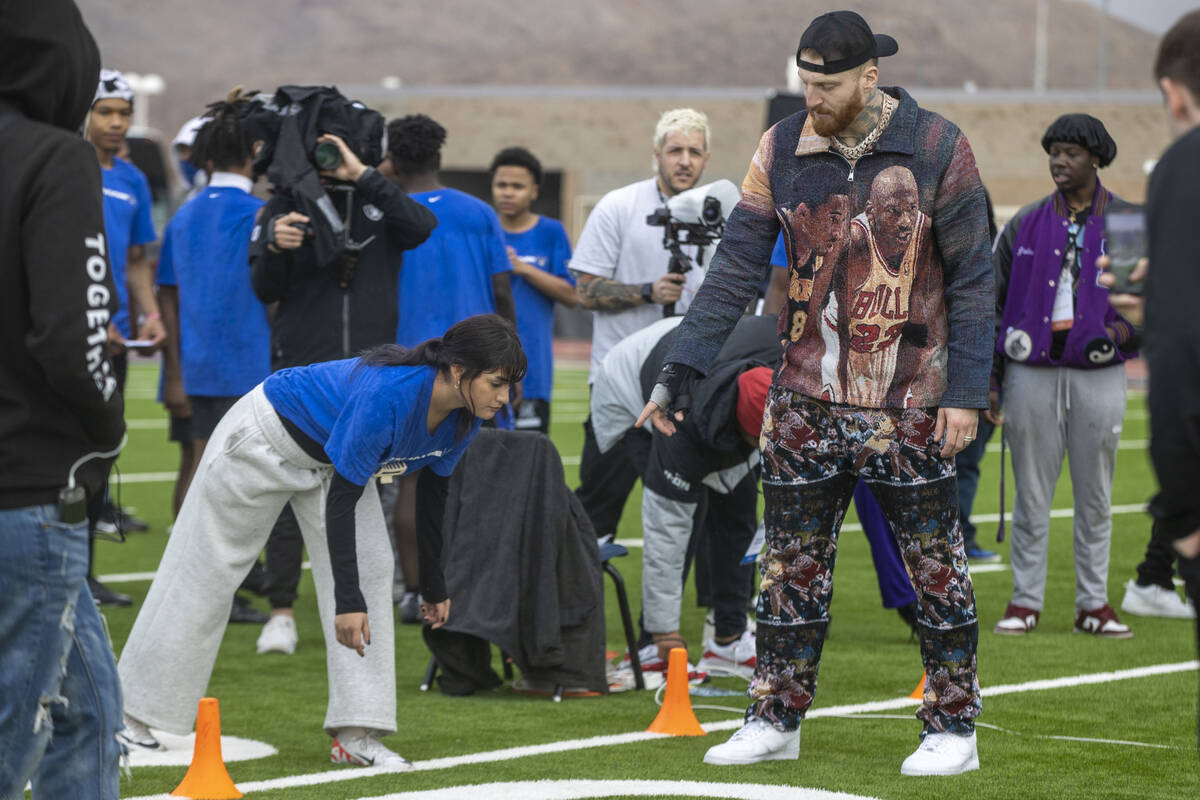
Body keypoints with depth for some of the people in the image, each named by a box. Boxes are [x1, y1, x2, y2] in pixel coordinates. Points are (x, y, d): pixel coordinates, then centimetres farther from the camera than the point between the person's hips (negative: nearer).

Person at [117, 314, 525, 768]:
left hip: (331, 456, 7)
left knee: (372, 568, -7)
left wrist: (434, 587, 7)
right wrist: (348, 601, -36)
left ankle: (355, 735, -3)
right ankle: (130, 711, 20)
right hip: (265, 439, -7)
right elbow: (341, 501, -35)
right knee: (206, 571, 5)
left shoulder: (461, 420, -18)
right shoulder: (386, 396, -41)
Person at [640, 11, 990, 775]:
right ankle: (776, 720, 15)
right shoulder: (783, 150, 2)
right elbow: (735, 267, 2)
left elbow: (971, 277, -4)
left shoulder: (936, 148, -7)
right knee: (792, 562, 6)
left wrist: (968, 391, -10)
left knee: (936, 565, 3)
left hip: (908, 404, -3)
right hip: (807, 399, 3)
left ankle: (953, 728, 12)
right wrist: (682, 370, -5)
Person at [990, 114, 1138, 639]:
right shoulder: (1026, 225, 6)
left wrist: (1126, 329, -10)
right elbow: (992, 301, 10)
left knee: (1095, 495, 5)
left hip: (1099, 375, 0)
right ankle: (1025, 600, 9)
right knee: (1032, 493, 2)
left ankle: (1093, 603, 13)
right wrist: (988, 377, 3)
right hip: (1032, 374, 0)